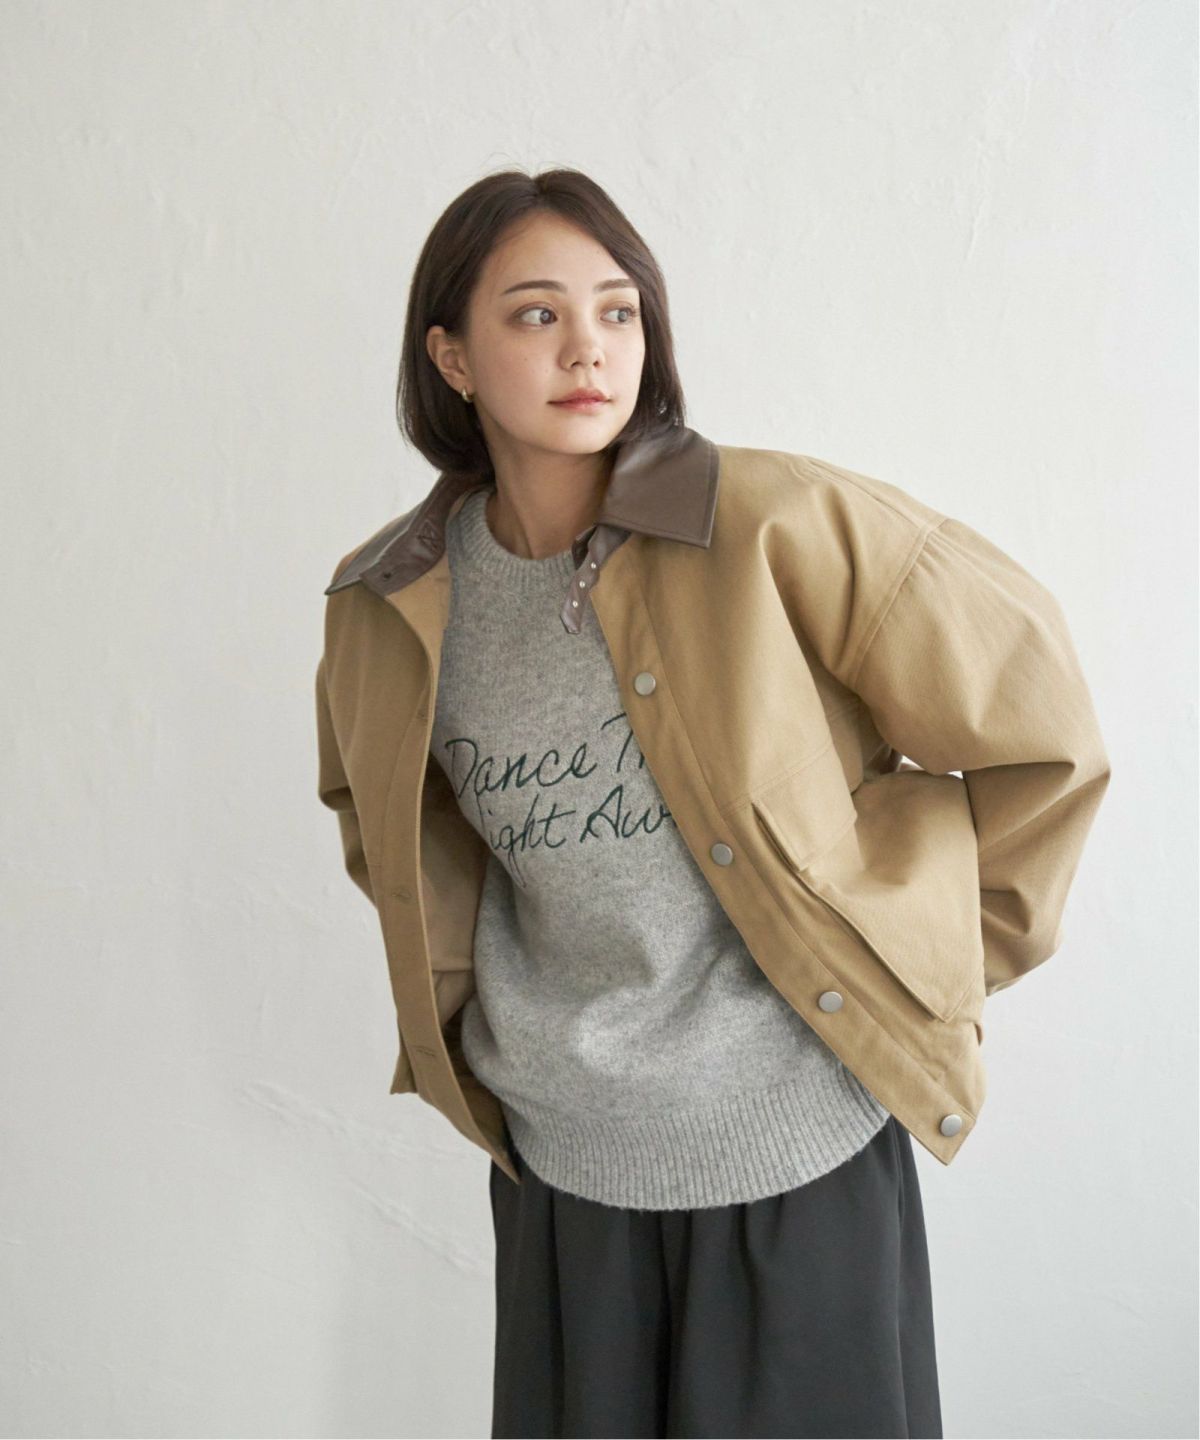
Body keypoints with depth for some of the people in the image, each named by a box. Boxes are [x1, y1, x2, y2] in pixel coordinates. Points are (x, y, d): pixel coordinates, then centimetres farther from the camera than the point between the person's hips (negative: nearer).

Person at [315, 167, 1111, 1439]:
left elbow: (1027, 710, -6)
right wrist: (455, 991, 11)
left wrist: (944, 949, -1)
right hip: (560, 1156, 3)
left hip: (800, 1150, -2)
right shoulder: (387, 607, -2)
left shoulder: (778, 527, -16)